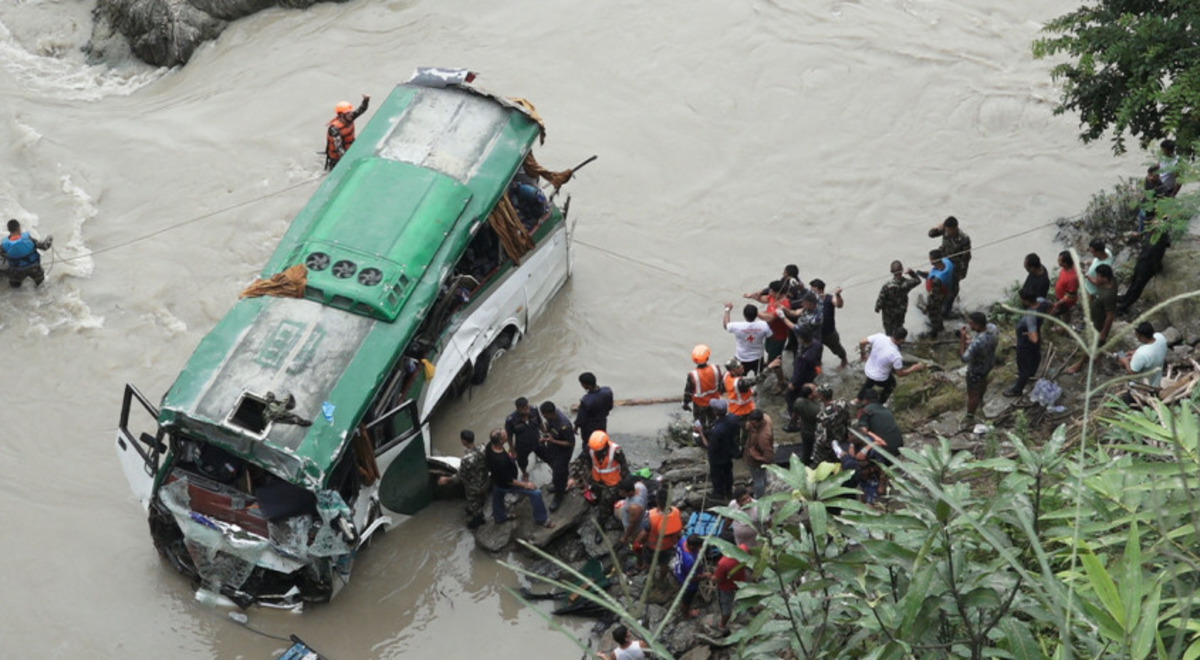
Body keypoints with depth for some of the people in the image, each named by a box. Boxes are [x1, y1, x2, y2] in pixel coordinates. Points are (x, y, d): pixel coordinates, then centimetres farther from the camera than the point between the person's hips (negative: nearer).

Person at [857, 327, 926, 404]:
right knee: (891, 384, 30)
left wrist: (863, 353, 10)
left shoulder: (879, 336, -23)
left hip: (867, 370, 5)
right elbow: (900, 373, -18)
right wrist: (915, 368, -5)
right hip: (879, 379, -5)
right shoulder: (896, 356, -33)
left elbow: (862, 343, -11)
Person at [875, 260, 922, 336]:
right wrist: (912, 273, -13)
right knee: (899, 326, 27)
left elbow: (881, 298, -22)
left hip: (889, 311, -3)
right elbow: (917, 281, 0)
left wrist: (877, 308, -5)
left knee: (889, 328, 20)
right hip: (901, 310, 3)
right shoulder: (907, 283, -25)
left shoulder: (888, 285, -35)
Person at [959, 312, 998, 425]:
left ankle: (970, 417, 40)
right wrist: (972, 339, -5)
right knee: (982, 380, 37)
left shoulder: (976, 343, -46)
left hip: (977, 369, -7)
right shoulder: (992, 327, -24)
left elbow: (965, 358, -30)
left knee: (972, 394, 18)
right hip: (989, 362, 7)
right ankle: (980, 400, 65)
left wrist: (962, 339, -30)